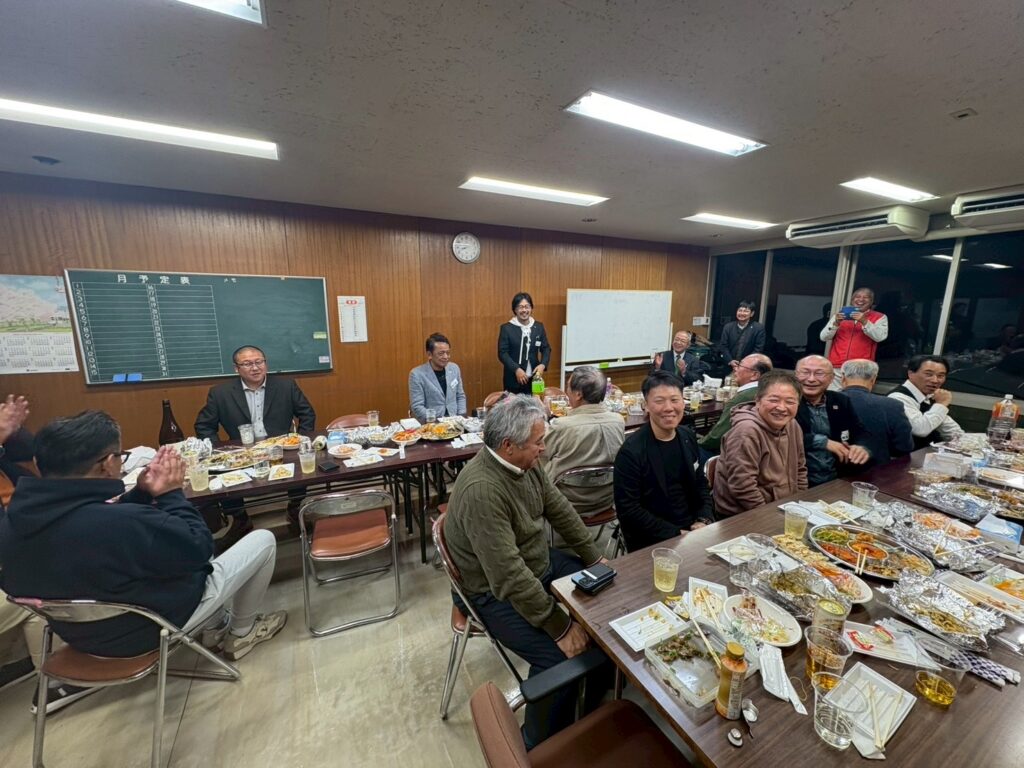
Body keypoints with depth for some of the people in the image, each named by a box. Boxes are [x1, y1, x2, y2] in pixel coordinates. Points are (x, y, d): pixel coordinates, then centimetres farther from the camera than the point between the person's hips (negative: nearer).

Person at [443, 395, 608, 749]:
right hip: (499, 592, -8)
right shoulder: (481, 490, -34)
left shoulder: (525, 463, -8)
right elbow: (509, 576, -33)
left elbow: (560, 510, 3)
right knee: (562, 657, -20)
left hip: (542, 563, 8)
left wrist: (595, 558, 4)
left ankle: (594, 693, 30)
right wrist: (561, 627, -26)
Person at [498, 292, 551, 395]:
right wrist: (516, 369, -19)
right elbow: (502, 353, -8)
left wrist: (543, 364, -9)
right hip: (513, 380, -3)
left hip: (533, 378, 3)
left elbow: (546, 349, 10)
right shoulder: (506, 328, -4)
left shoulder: (539, 327, 7)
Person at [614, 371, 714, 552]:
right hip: (652, 542, -6)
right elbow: (628, 511, -18)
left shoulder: (688, 436, 2)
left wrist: (703, 521, -2)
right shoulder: (631, 451, -18)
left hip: (692, 529, 6)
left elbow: (701, 485, 13)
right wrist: (676, 534, -16)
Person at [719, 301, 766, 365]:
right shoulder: (728, 327, 5)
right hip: (730, 365, 3)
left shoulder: (759, 328, -4)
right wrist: (730, 361, -10)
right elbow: (723, 346, 3)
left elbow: (758, 349, -7)